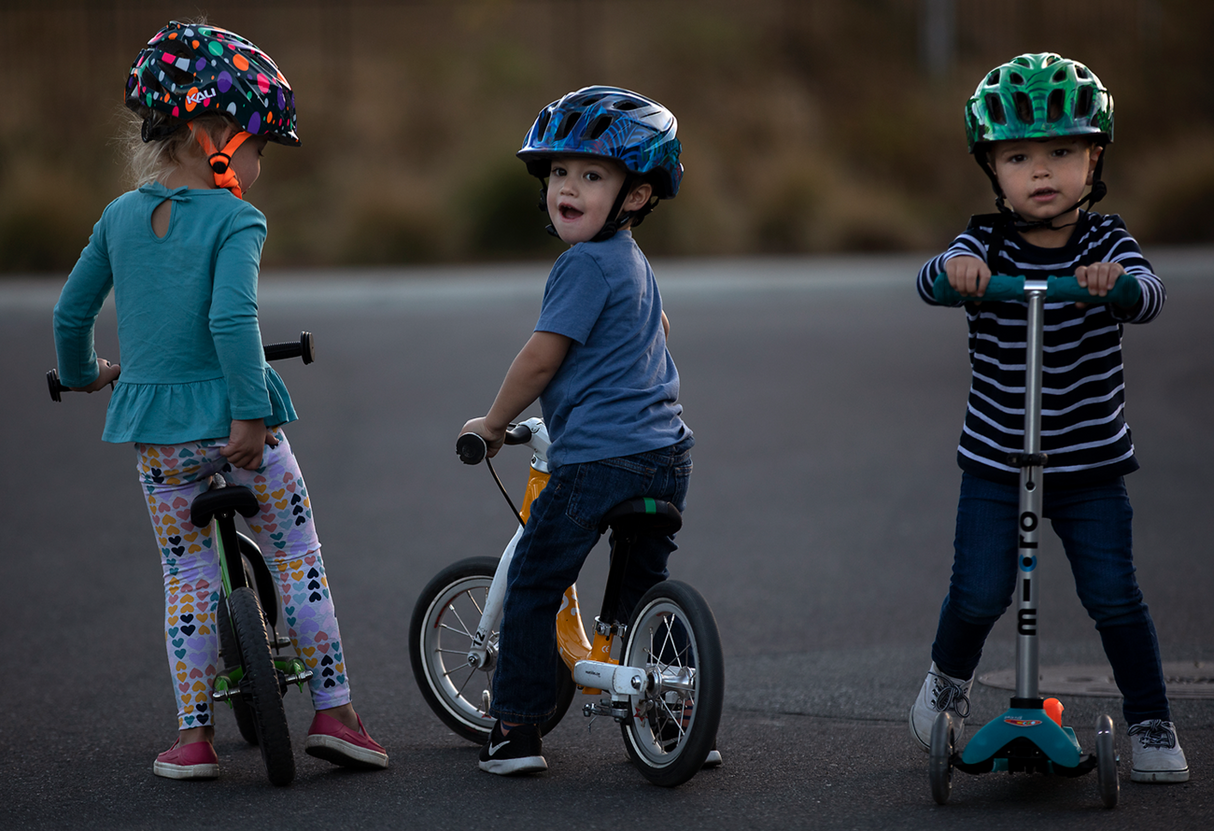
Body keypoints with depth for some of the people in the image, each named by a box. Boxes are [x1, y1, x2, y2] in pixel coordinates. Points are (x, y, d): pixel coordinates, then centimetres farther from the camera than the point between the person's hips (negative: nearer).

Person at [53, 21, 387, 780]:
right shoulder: (236, 222, -11)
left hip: (156, 429, 4)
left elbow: (71, 312, 13)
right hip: (235, 417, -4)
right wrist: (249, 412, -22)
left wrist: (83, 374, 31)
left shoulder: (121, 217, 6)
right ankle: (335, 713, 9)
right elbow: (232, 318, -24)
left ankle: (194, 737, 9)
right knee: (299, 559, 11)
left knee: (188, 577, 12)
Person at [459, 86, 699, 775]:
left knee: (533, 587, 3)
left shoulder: (585, 264, -12)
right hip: (668, 452, 9)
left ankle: (518, 729, 5)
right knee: (646, 590, 20)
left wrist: (492, 425, 3)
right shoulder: (633, 262, 17)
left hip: (598, 458, -9)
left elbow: (541, 359, -11)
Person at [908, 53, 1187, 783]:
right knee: (980, 591, -4)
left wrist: (1117, 281, -47)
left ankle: (1153, 725, 13)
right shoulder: (988, 244, -6)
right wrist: (951, 270, -49)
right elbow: (932, 283, -24)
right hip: (995, 460, 0)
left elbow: (1151, 297, -23)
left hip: (1092, 462, 0)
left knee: (1114, 593, -5)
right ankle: (949, 681, 28)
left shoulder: (1106, 242, -5)